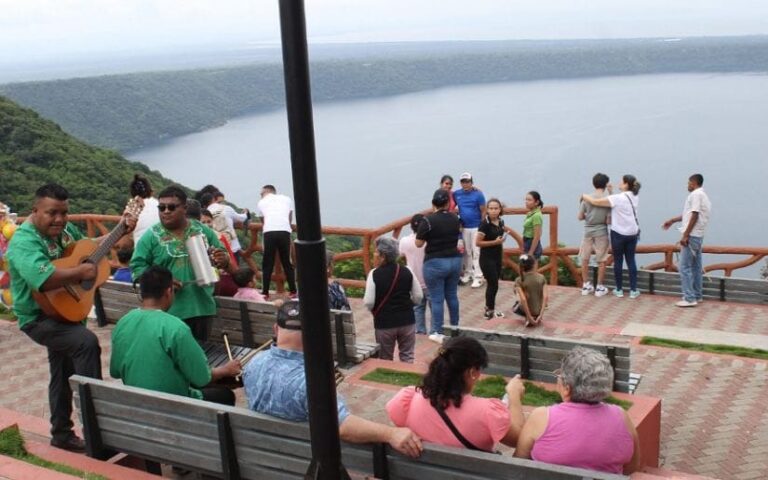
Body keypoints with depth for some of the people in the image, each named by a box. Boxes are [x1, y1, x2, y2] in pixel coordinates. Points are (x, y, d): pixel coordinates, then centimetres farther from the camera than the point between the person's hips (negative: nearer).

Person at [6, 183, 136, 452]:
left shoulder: (66, 229, 1)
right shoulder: (23, 242, -26)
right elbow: (42, 279, -43)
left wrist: (122, 231, 11)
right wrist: (81, 271, -31)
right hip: (39, 317, -9)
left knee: (64, 373, 18)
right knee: (86, 342, -31)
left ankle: (62, 434, 33)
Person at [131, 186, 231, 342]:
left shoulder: (203, 231, 6)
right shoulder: (151, 236, -3)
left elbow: (223, 257, 11)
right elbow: (137, 266, -4)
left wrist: (223, 260, -14)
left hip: (201, 307, 3)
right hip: (167, 311, -3)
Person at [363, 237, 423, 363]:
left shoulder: (374, 274, -12)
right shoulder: (407, 272, -3)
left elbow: (368, 303, -15)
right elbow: (418, 298, 1)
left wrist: (376, 310, 6)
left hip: (384, 323, -2)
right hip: (407, 321, 2)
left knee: (385, 360, 13)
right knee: (407, 357, 13)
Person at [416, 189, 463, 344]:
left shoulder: (428, 220, -15)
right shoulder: (455, 218, 2)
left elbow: (419, 243, -10)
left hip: (435, 263, -5)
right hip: (455, 261, 5)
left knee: (437, 299, 2)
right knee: (452, 295, 18)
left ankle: (437, 332, 6)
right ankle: (455, 327, 29)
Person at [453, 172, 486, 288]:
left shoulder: (478, 194, -9)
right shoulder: (456, 194, 0)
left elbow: (483, 211, -6)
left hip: (476, 227, -4)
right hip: (464, 227, 4)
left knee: (476, 252, -4)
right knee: (467, 252, 14)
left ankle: (478, 277, -2)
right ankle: (468, 273, 26)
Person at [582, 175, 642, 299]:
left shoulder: (617, 198, -16)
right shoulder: (635, 197, 2)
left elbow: (595, 202, -16)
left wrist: (584, 196, 1)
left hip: (618, 233, -5)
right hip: (632, 233, 5)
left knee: (618, 261, 6)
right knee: (631, 261, 10)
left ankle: (619, 290, 13)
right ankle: (633, 290, 11)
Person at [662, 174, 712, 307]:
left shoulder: (695, 194, -13)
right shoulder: (702, 195, 18)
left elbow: (694, 216, -20)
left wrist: (685, 235, -20)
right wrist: (672, 220, 30)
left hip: (691, 236, -10)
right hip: (698, 235, 10)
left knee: (685, 267, -9)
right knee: (696, 266, 14)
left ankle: (689, 298, -10)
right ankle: (697, 295, 19)